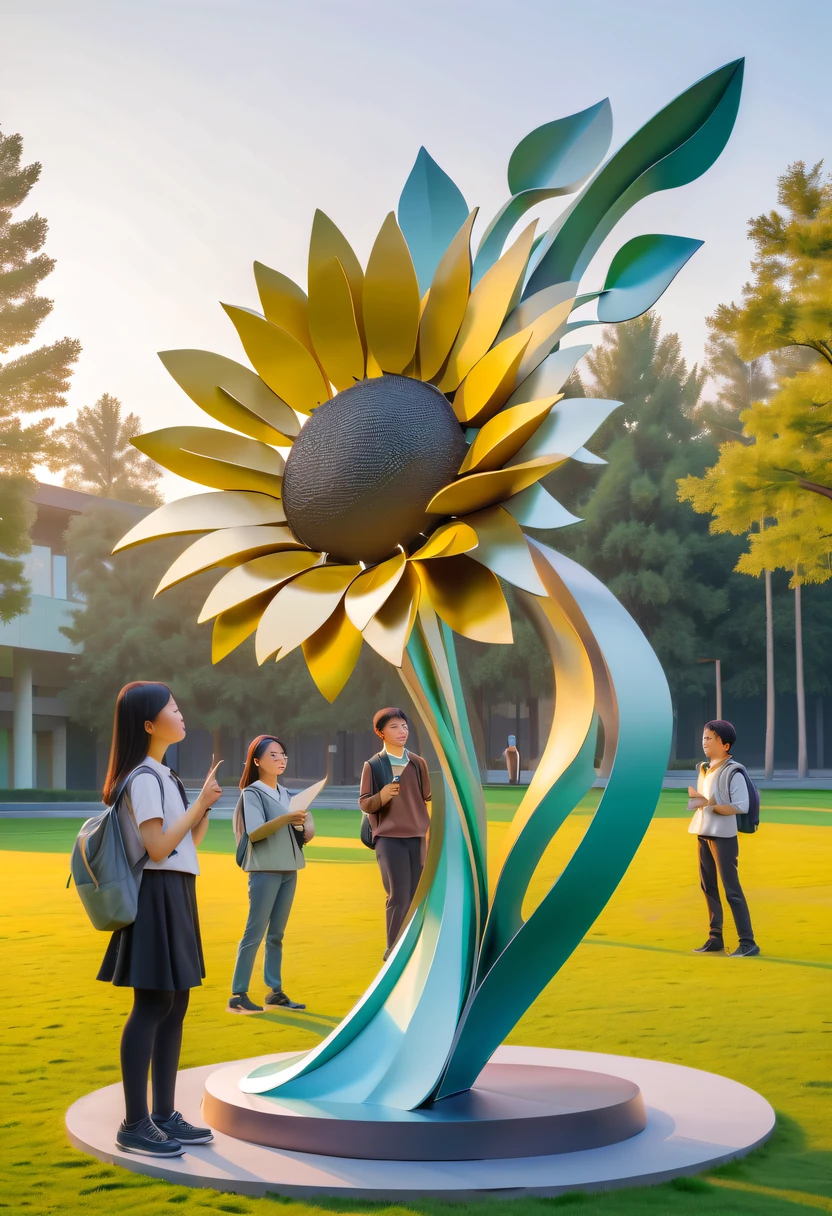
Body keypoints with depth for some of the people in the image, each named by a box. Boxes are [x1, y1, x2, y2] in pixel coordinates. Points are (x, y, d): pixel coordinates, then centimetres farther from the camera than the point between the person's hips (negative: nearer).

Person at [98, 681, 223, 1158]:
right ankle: (135, 1124, -4)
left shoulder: (164, 776, 17)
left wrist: (206, 807, 4)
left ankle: (164, 1115, 16)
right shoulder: (144, 778, -13)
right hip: (157, 894, -10)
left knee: (174, 1004, 10)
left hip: (176, 894, 10)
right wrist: (200, 802, -15)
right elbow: (158, 847, -20)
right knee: (152, 1006, -8)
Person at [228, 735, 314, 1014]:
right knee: (255, 932, -8)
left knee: (276, 934, 9)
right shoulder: (252, 793, -5)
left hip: (289, 869, 7)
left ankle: (275, 991, 13)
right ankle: (238, 995, -7)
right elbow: (254, 833, -17)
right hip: (265, 869, -7)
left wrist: (305, 826, -5)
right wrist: (285, 819, -29)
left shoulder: (286, 793, 15)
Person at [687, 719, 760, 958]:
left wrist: (710, 805, -22)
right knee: (708, 887, 12)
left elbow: (741, 807, -19)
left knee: (732, 890, -7)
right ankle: (715, 939, 21)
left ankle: (748, 943, -3)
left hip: (723, 837, -8)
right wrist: (692, 795, -2)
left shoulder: (733, 772, -14)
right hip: (703, 835, 8)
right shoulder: (703, 769, 11)